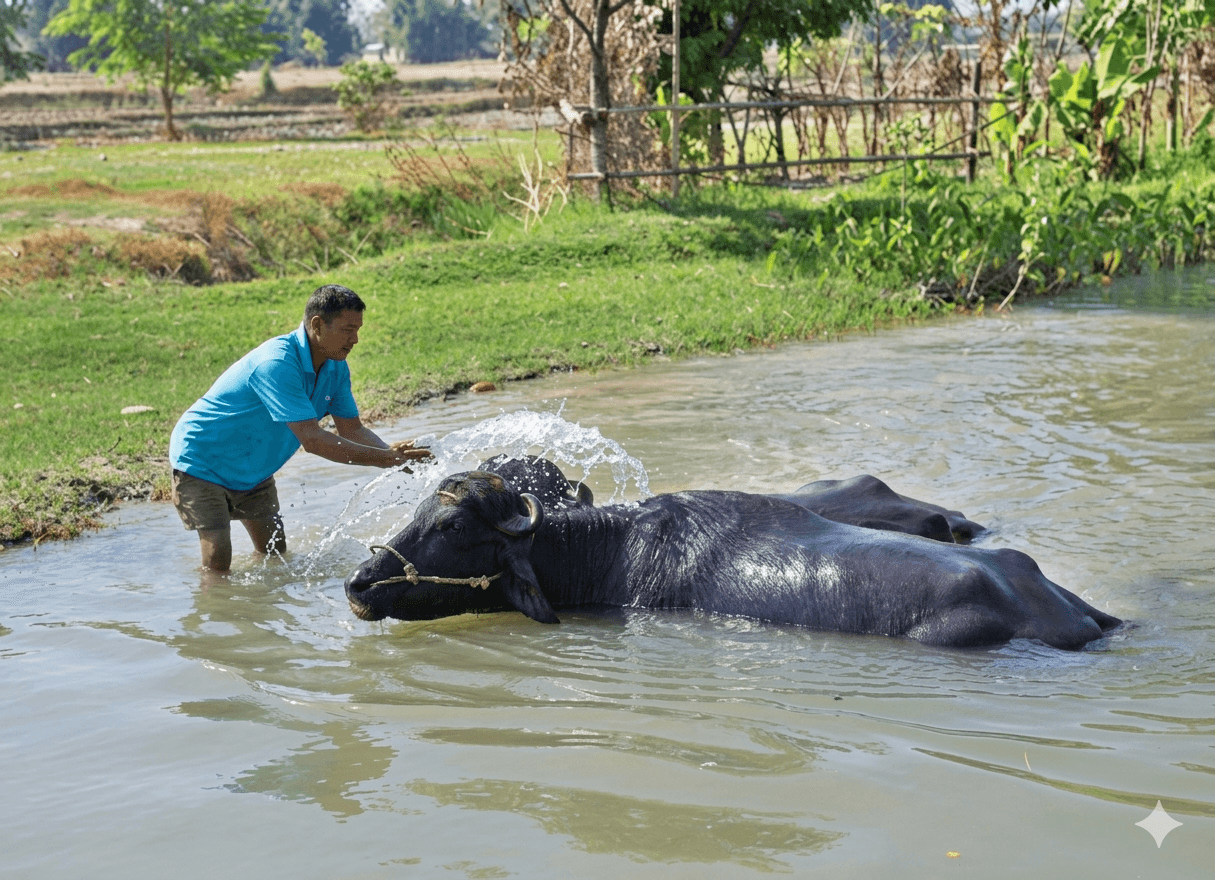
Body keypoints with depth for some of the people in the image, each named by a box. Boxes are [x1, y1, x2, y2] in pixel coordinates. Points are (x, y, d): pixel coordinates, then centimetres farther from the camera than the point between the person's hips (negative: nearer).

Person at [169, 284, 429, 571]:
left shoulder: (335, 368, -6)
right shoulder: (277, 364, -35)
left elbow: (353, 429, -3)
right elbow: (312, 439, -38)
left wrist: (395, 453, -24)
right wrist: (386, 459, -38)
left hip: (253, 471, 9)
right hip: (201, 461, -9)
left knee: (275, 553, 10)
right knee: (217, 562, -17)